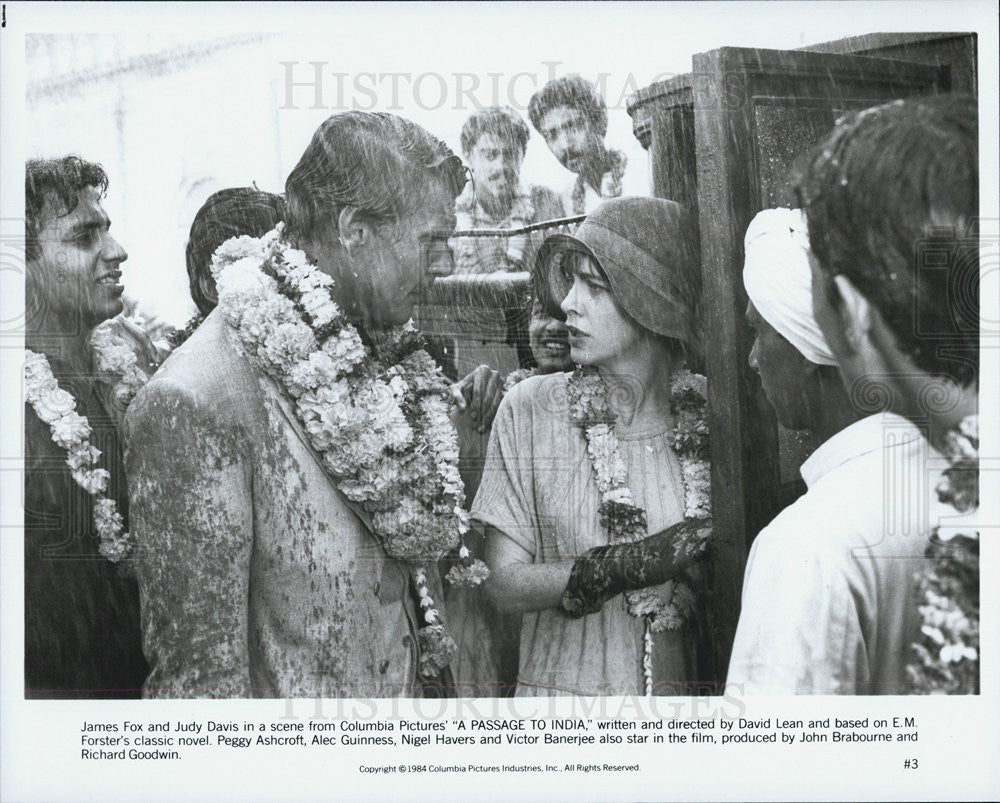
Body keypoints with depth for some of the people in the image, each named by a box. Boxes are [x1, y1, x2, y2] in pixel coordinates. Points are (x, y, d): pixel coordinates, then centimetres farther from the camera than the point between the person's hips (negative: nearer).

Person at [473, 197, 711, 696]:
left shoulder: (708, 417, -5)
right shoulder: (528, 409, -6)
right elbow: (506, 586, -10)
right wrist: (631, 563, -21)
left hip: (685, 686, 1)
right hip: (562, 687, -1)